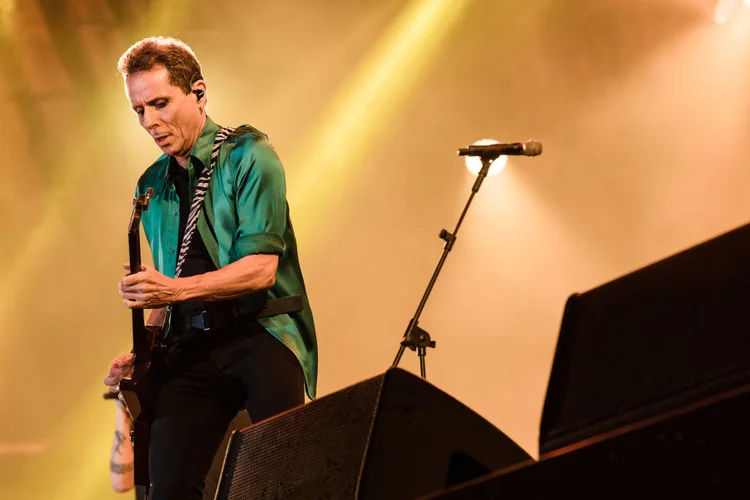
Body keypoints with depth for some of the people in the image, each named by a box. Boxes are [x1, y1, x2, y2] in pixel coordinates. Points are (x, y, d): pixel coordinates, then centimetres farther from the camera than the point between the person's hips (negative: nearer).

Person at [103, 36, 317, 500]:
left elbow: (261, 269, -12)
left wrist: (176, 289, -24)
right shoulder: (152, 186, 18)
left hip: (259, 331, -5)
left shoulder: (247, 156, -2)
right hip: (190, 347, 5)